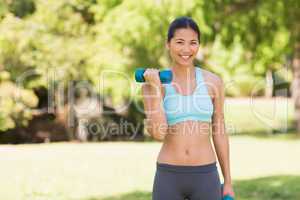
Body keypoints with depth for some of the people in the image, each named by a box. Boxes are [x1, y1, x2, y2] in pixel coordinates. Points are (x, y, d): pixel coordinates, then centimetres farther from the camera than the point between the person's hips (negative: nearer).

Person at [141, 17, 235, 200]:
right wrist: (155, 87, -19)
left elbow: (219, 133, 7)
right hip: (168, 178, -1)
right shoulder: (152, 82, -3)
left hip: (205, 177, 1)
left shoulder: (213, 82, 2)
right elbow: (158, 133, -15)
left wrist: (228, 182, 7)